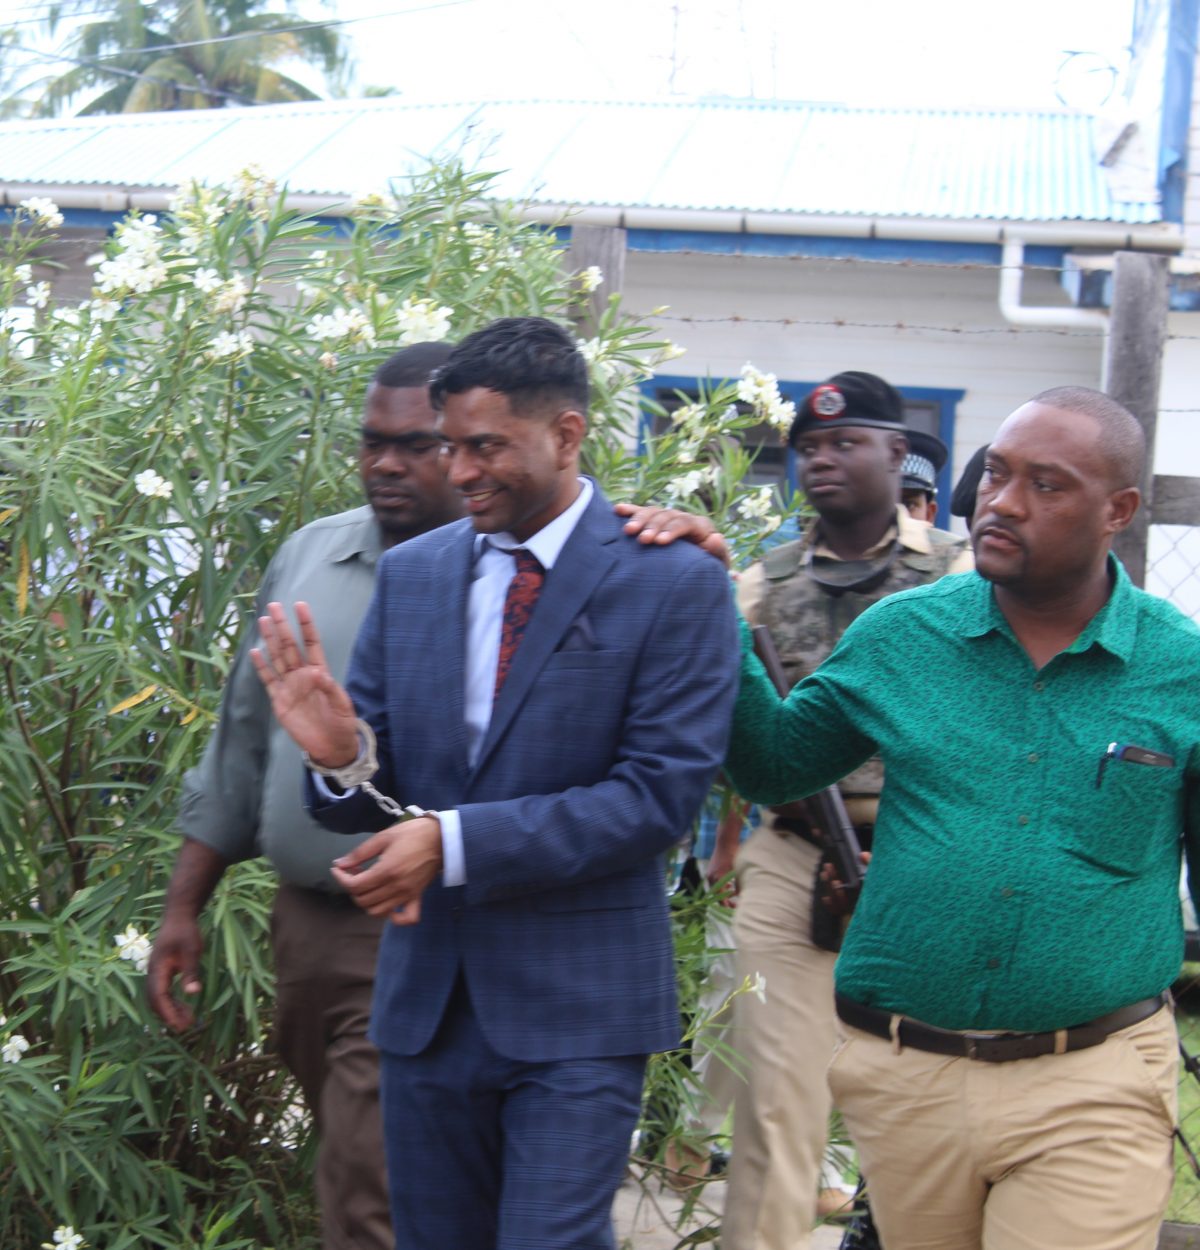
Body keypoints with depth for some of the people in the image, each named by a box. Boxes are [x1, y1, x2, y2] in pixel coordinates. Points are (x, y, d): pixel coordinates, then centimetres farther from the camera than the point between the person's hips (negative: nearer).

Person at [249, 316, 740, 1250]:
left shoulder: (674, 583, -8)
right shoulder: (410, 574, 6)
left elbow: (661, 792, -15)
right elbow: (373, 790, 8)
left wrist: (457, 841, -21)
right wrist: (343, 756, -17)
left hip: (578, 1000, -5)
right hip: (427, 994, 5)